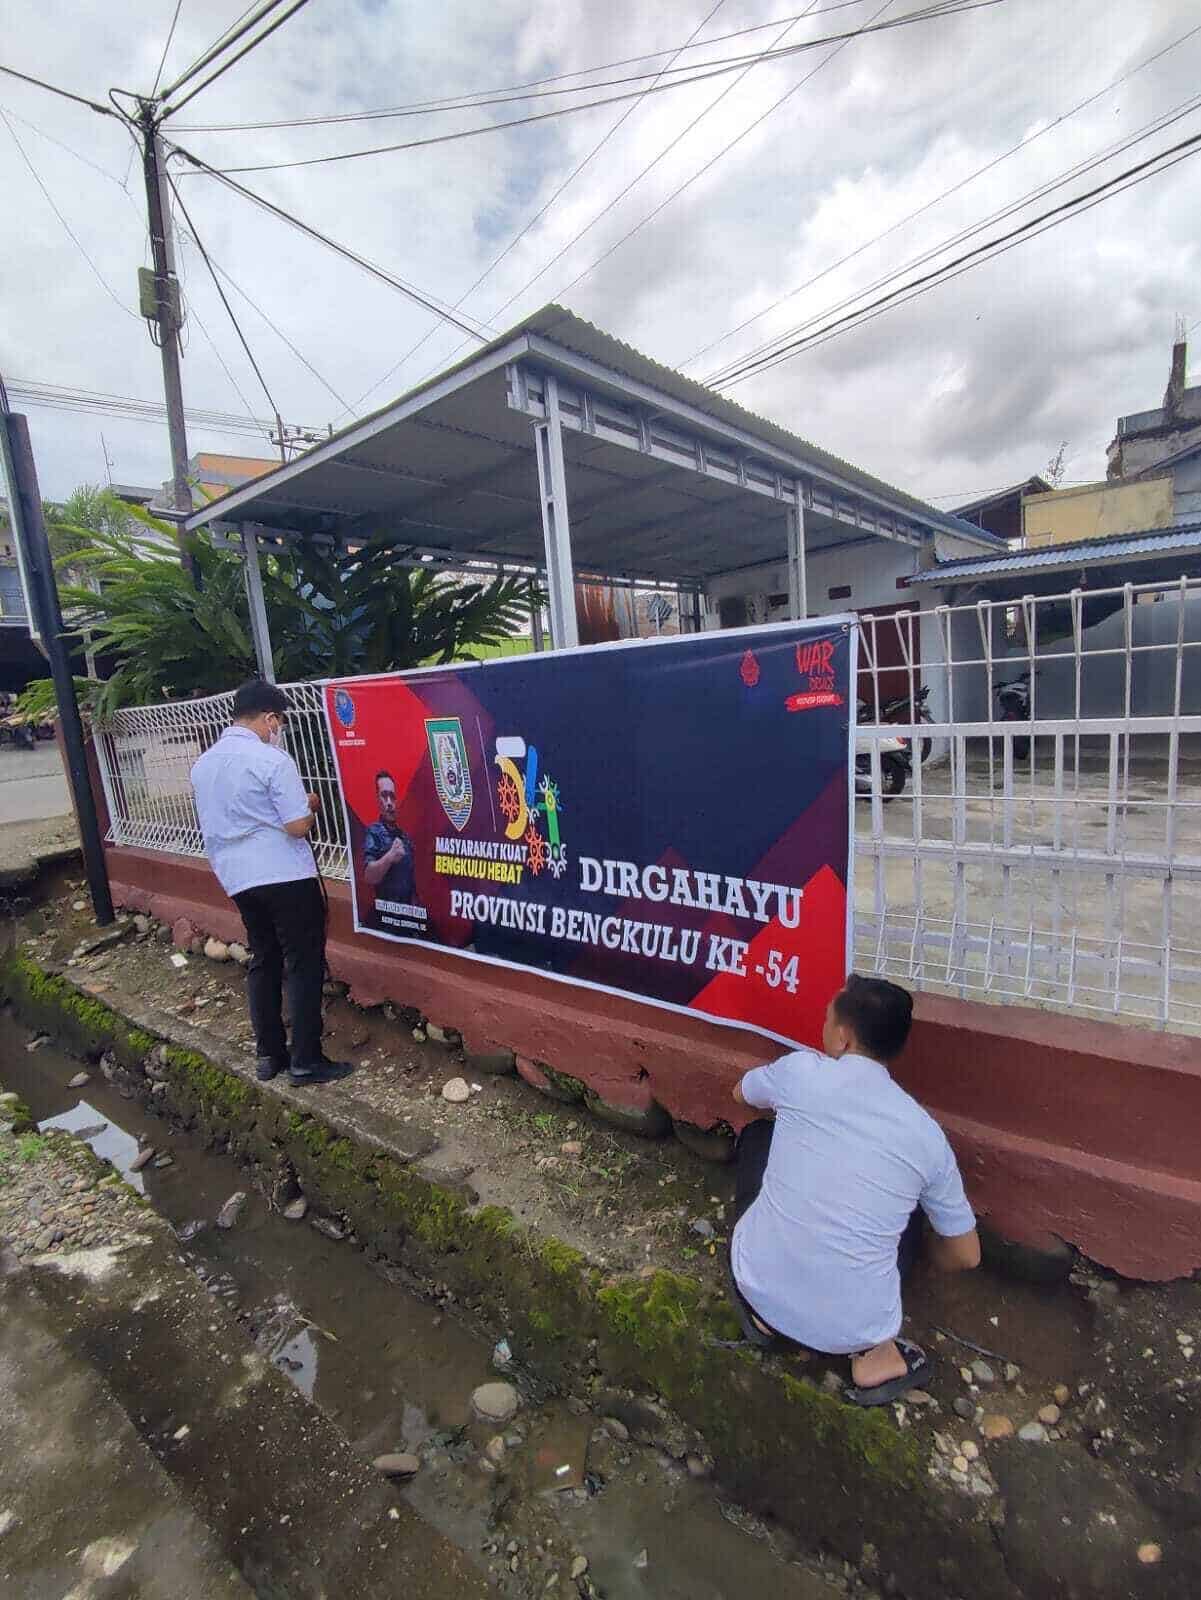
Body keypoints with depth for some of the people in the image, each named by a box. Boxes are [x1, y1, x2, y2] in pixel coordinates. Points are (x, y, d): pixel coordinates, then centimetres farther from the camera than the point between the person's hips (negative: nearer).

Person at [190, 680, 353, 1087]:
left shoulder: (202, 765, 10)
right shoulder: (272, 759, -15)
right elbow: (298, 827, -16)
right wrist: (310, 807, 4)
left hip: (237, 878, 8)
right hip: (285, 875, -7)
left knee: (263, 961, 17)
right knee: (304, 964, 1)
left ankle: (268, 1054, 23)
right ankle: (306, 1061, 5)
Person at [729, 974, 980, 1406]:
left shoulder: (802, 1070, -8)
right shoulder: (926, 1133, -3)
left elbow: (741, 1094, 15)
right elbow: (965, 1255, 11)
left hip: (760, 1287, -1)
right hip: (852, 1328, 2)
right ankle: (873, 1352, 13)